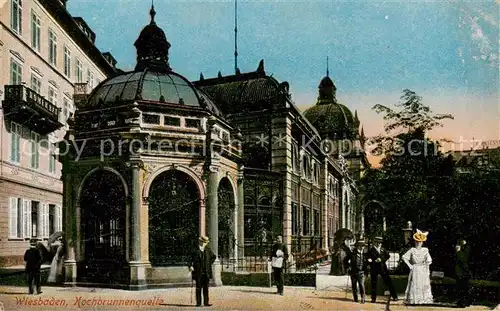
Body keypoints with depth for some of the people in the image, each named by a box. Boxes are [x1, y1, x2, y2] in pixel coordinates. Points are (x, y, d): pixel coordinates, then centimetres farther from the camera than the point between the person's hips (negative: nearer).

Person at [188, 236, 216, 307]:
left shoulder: (208, 250, 7)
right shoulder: (195, 251, -1)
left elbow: (214, 257, 22)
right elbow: (191, 259, -4)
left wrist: (210, 263, 12)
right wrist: (190, 266, -21)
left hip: (206, 272, 2)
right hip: (198, 272, -2)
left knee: (206, 288, 2)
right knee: (198, 287, 2)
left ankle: (206, 302, 5)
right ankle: (198, 303, 7)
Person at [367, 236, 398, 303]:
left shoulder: (383, 249, 12)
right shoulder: (371, 250, 3)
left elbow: (387, 256, 4)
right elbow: (369, 259, 3)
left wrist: (381, 259, -11)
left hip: (383, 268, 2)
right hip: (374, 269, -1)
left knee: (388, 282, 1)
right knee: (373, 283, 1)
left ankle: (394, 296, 7)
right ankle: (373, 298, 11)